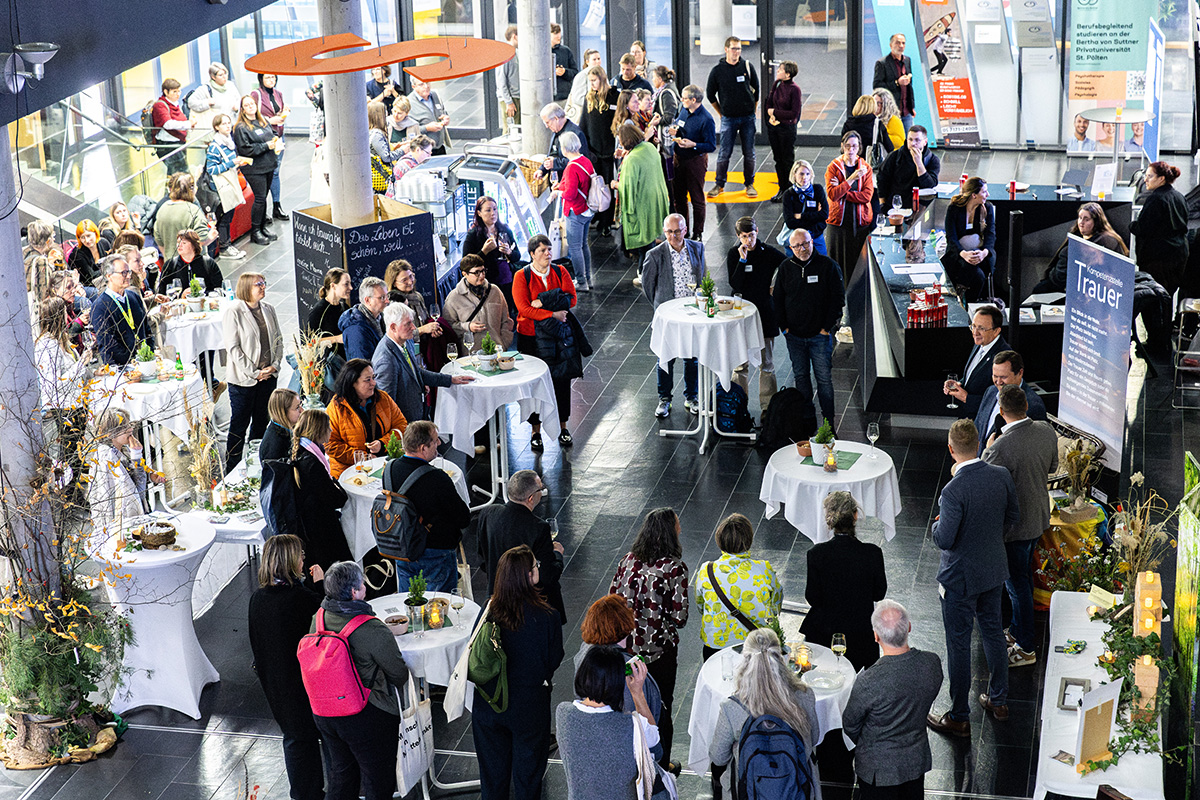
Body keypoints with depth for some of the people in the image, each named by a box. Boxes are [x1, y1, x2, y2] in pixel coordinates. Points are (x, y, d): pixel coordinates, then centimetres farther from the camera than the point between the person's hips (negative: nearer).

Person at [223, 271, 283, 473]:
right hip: (243, 379, -5)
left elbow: (278, 340, 11)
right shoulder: (233, 312, -12)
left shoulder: (268, 309, 5)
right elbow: (233, 347, -14)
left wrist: (275, 365, -5)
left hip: (268, 376, 5)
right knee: (239, 425, 2)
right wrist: (254, 373, -16)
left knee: (261, 422, 14)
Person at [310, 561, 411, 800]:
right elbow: (400, 674, -15)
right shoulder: (373, 630, -27)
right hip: (366, 717, -6)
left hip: (323, 714, 6)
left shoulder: (318, 618, -8)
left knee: (340, 773, 26)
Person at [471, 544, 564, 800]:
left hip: (488, 706, 3)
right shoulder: (547, 617, -21)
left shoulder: (488, 613, -14)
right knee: (527, 772, 16)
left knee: (492, 772, 20)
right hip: (530, 707, -3)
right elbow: (554, 660, -9)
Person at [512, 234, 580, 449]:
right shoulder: (522, 276, -4)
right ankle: (536, 431, 11)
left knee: (562, 379, 6)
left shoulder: (560, 272, 5)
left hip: (560, 334, 3)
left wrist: (543, 302, -16)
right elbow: (524, 309, -13)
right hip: (532, 336, -3)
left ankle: (563, 428, 19)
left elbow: (571, 300, -5)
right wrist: (553, 314, -19)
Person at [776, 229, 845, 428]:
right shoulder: (786, 267, 3)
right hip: (794, 335, 3)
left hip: (820, 335, -3)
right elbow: (778, 299, 11)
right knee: (801, 376, 12)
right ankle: (806, 417, 25)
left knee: (824, 378, -1)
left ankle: (828, 421, 5)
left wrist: (827, 327, -8)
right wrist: (783, 326, 2)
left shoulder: (827, 265, -6)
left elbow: (838, 298, -4)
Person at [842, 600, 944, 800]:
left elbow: (850, 726, -15)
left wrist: (865, 745, 7)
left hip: (879, 766, -4)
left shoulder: (869, 681, -34)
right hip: (918, 759, 5)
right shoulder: (932, 663, -19)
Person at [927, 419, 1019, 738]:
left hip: (961, 578, -6)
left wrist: (937, 524, -5)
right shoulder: (1002, 476, -10)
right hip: (994, 569, 6)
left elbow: (944, 540, -27)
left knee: (958, 644, 7)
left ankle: (959, 718, 19)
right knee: (993, 631, 24)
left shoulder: (954, 491, -30)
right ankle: (999, 700, 39)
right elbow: (1013, 517, 4)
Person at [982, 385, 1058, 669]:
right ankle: (1018, 631, 43)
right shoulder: (1046, 432, -8)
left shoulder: (1002, 447, -32)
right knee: (1024, 575, 25)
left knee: (1017, 584, 9)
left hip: (1014, 525, -7)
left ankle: (1026, 649, 22)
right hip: (1039, 517, 8)